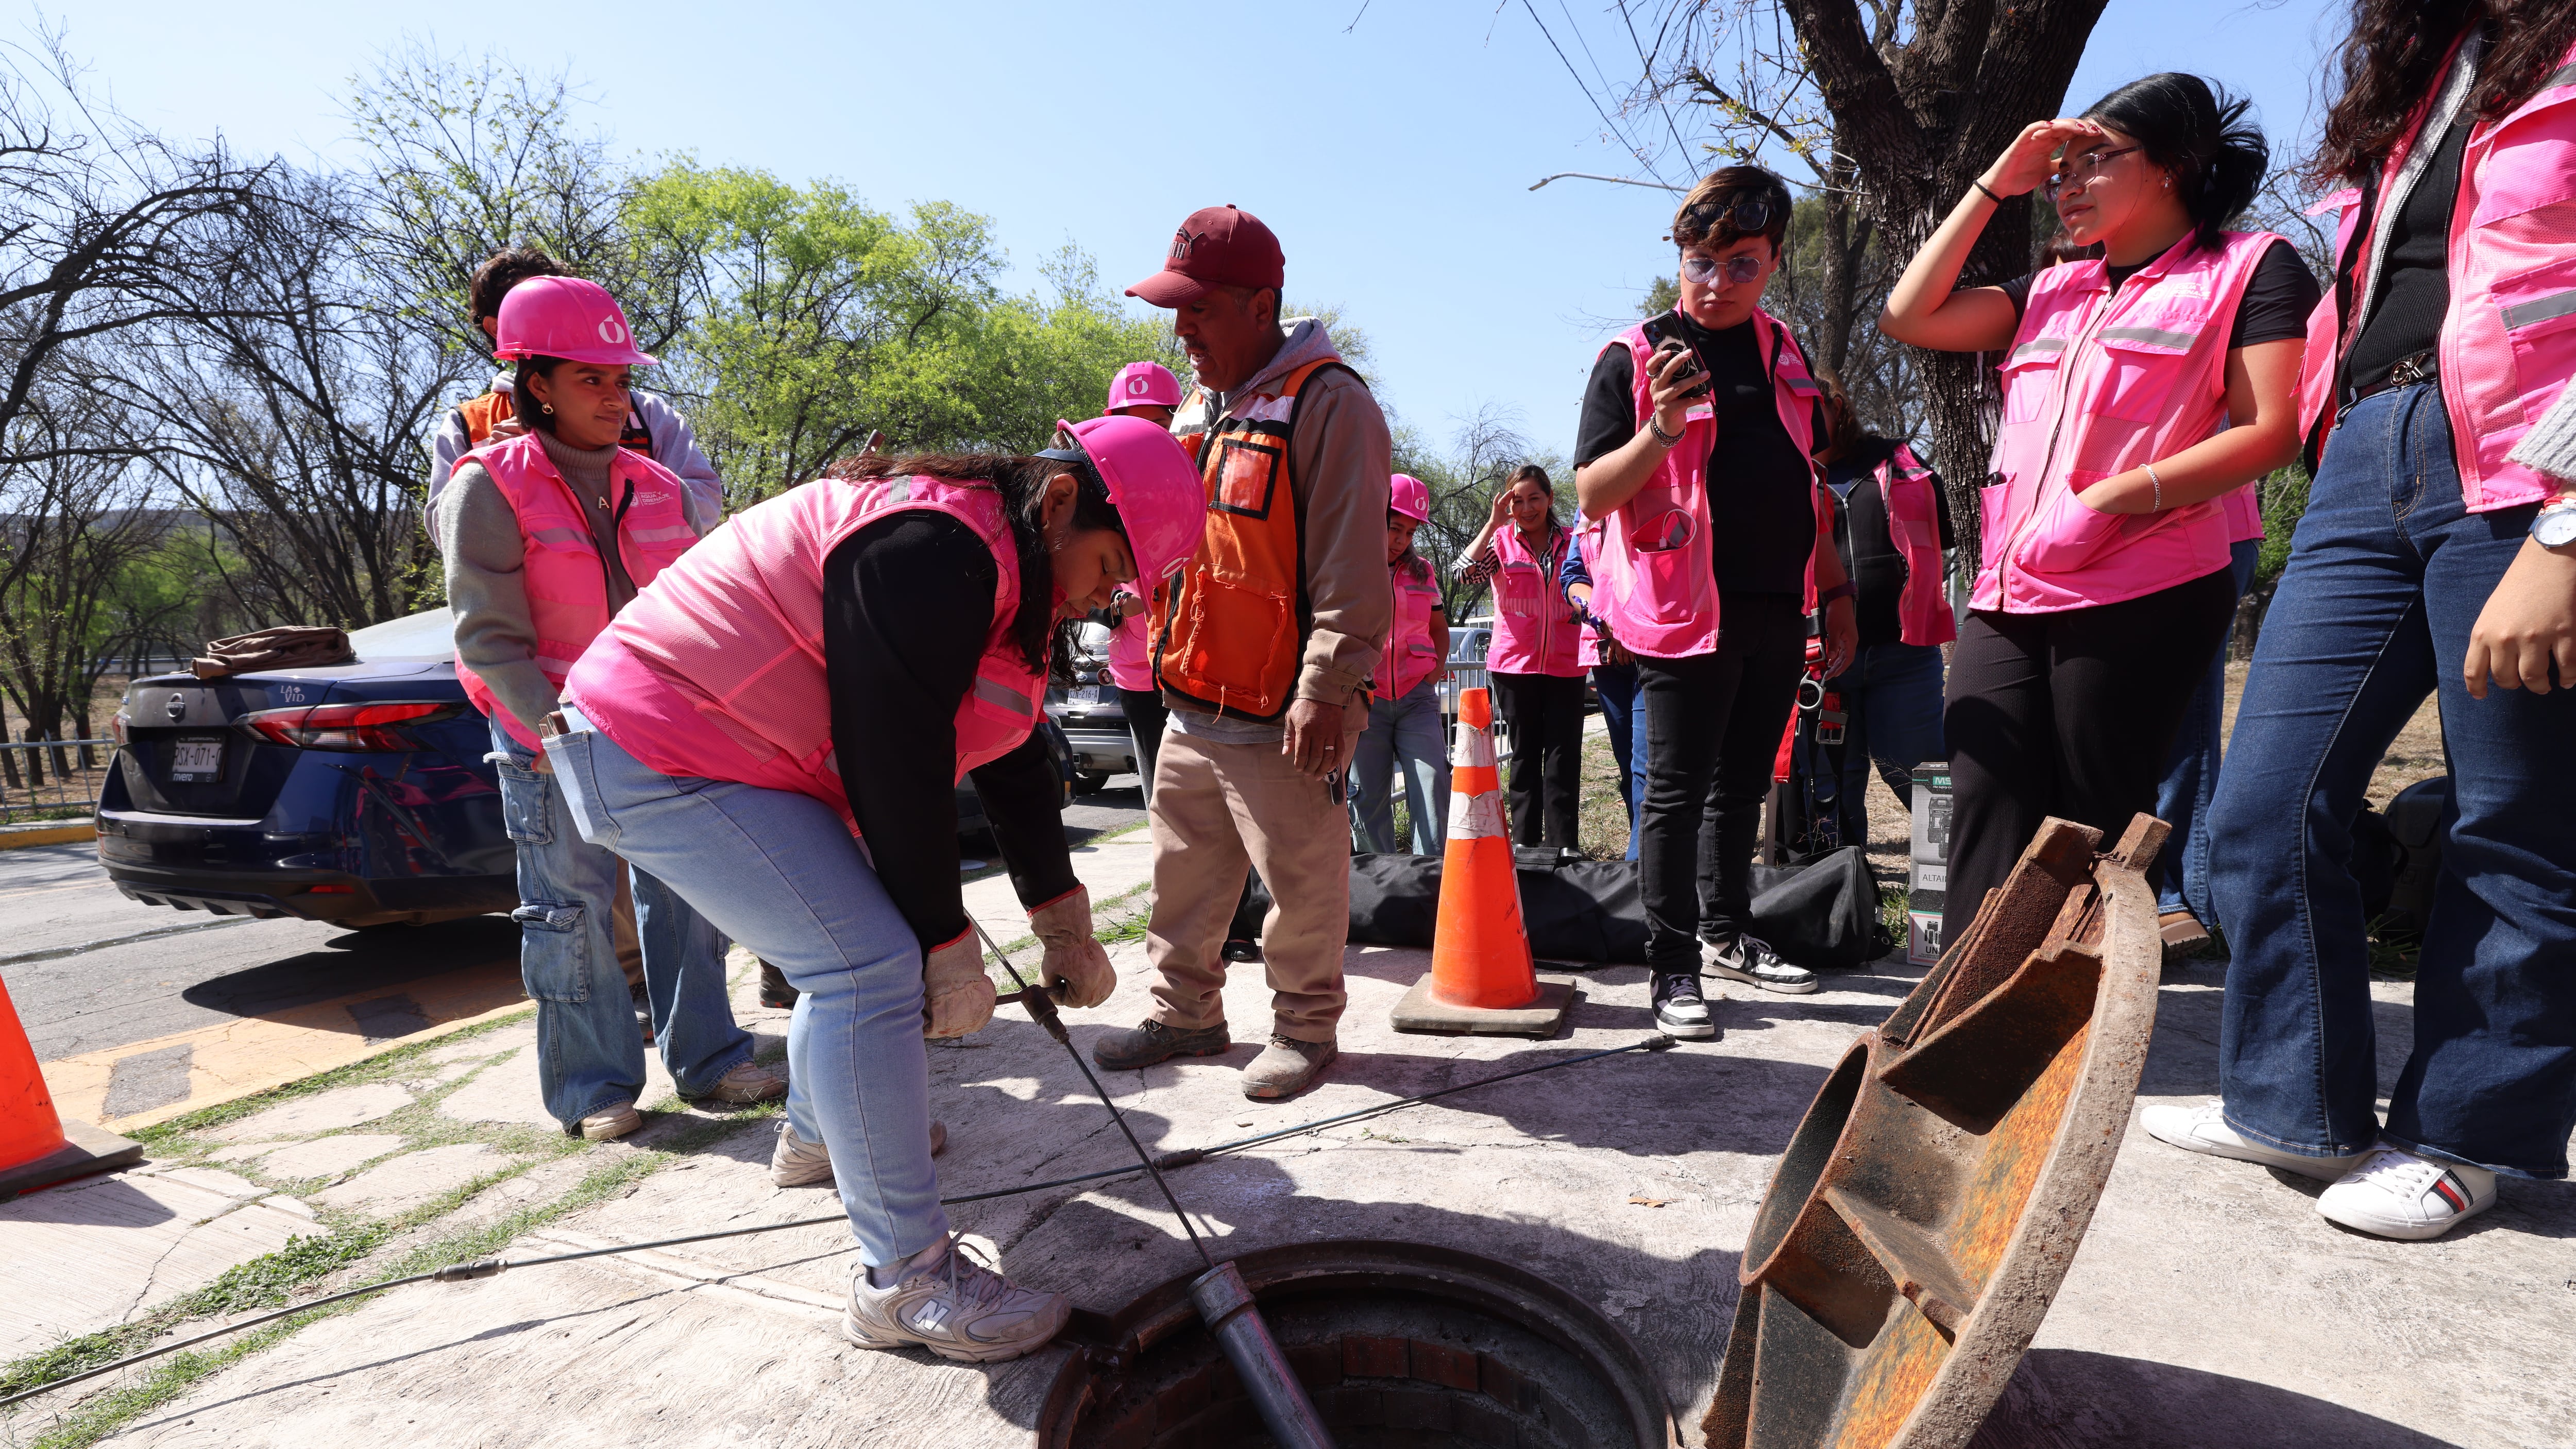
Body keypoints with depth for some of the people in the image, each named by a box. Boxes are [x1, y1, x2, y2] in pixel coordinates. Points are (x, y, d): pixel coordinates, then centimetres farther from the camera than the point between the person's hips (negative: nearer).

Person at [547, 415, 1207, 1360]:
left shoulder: (1007, 576, 9)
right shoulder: (933, 549, -25)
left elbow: (1014, 764, 13)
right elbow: (899, 767, -25)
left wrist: (1065, 929, 13)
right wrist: (950, 948, -16)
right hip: (652, 754, -11)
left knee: (854, 940, 21)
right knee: (870, 965, -18)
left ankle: (818, 1133, 45)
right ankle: (904, 1281, -10)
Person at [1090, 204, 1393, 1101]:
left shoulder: (1328, 404, -10)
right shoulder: (1198, 411, 17)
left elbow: (1351, 567, -17)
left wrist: (1328, 688, -22)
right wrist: (1168, 655, 18)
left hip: (1281, 714, -8)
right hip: (1193, 704, 9)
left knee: (1301, 881, 3)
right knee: (1186, 871, 16)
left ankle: (1305, 1026, 21)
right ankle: (1186, 1013, 31)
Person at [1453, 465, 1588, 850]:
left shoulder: (1572, 542, 6)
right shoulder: (1500, 541, 2)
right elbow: (1466, 575, -16)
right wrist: (1493, 523, -16)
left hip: (1565, 666, 1)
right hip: (1515, 664, -1)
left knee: (1564, 757, -1)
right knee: (1525, 756, 8)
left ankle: (1562, 846, 3)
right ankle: (1525, 843, 15)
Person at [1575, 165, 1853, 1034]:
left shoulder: (1785, 354, 15)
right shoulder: (1635, 357, -3)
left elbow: (1807, 481, 22)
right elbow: (1593, 495, -9)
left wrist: (1835, 590, 18)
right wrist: (1662, 429, -25)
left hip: (1777, 608, 6)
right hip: (1687, 610, -6)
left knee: (1744, 784, 15)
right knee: (1678, 790, -1)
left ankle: (1728, 933, 30)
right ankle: (1673, 966, 8)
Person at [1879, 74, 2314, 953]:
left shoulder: (2250, 267, 5)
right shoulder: (2055, 292, 23)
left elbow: (2271, 432, -6)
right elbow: (1907, 318, 14)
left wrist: (2111, 498, -15)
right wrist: (1992, 187, 14)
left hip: (2142, 596, -5)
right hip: (2007, 598, 5)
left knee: (2093, 840, -1)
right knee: (1987, 833, -4)